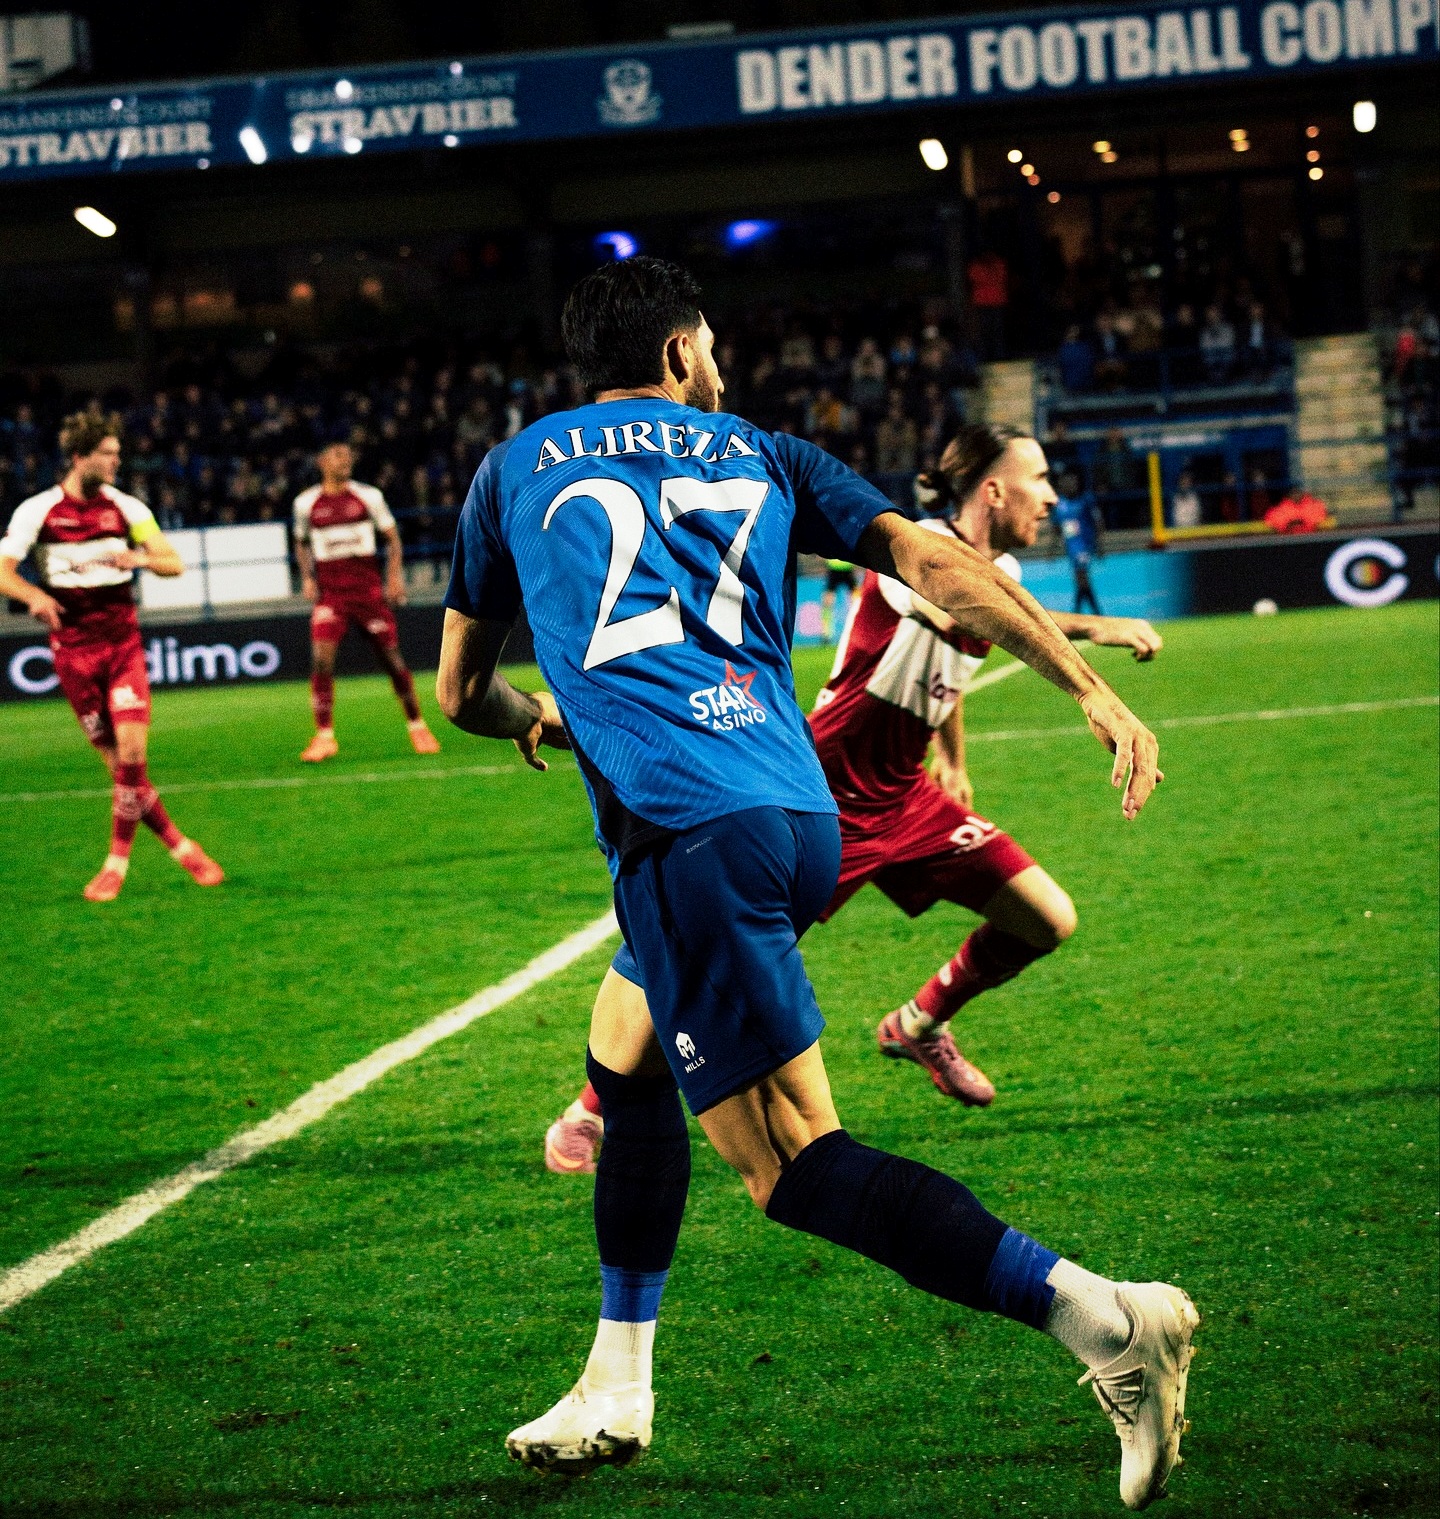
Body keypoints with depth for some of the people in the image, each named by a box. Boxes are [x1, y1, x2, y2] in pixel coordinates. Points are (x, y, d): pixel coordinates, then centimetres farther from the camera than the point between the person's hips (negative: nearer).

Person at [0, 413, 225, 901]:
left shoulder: (125, 508, 3)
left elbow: (174, 563, 4)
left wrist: (142, 558, -18)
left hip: (123, 643, 1)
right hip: (73, 649, -1)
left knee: (132, 754, -13)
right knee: (118, 762, -2)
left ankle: (117, 862, 0)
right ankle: (179, 846, 12)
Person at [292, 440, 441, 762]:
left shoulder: (368, 496, 3)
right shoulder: (306, 503, 5)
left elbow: (392, 536, 10)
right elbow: (302, 542, 20)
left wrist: (395, 575, -1)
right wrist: (307, 576, 6)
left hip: (369, 589, 0)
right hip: (330, 593, 0)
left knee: (392, 658, 1)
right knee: (321, 660, -16)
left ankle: (417, 726, 17)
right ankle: (324, 736, -9)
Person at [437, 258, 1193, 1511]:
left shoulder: (518, 469, 19)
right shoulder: (760, 455, 21)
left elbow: (461, 690, 29)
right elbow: (930, 563, 7)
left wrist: (536, 720, 52)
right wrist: (1092, 687, 4)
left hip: (684, 829, -5)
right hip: (800, 814, 5)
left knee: (796, 1163, -9)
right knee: (625, 1060, 26)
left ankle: (1099, 1316, -25)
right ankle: (617, 1392, 33)